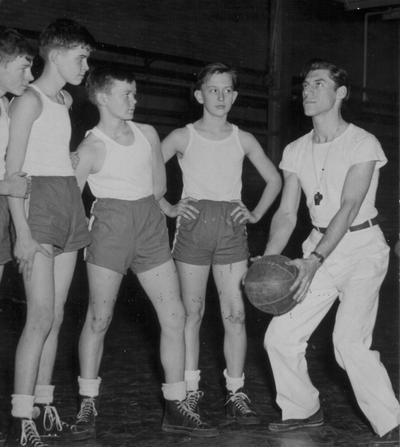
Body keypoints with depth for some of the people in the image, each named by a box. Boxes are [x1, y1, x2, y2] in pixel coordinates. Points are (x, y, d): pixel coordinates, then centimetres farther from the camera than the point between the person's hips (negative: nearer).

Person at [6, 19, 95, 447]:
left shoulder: (65, 100, 18)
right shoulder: (29, 100, -6)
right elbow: (12, 170, -12)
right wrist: (23, 232, -19)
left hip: (69, 201, 8)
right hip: (39, 202, -8)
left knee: (55, 317, 8)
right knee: (41, 316, -14)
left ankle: (43, 410, 14)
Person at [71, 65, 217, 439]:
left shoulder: (148, 134, 11)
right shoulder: (92, 147, -4)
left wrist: (138, 211, 12)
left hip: (150, 224, 5)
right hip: (110, 226, -5)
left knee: (174, 315, -1)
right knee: (99, 318, 0)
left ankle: (175, 408, 6)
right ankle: (87, 404, 17)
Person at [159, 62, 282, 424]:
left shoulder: (243, 140, 9)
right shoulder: (183, 137, 4)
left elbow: (274, 180, 19)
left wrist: (256, 214, 7)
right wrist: (168, 208, -3)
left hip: (231, 228, 1)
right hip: (193, 224, -1)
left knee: (235, 314, -4)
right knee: (192, 313, 3)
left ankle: (236, 394, 2)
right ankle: (190, 390, 12)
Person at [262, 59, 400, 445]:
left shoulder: (362, 144, -13)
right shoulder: (296, 151, 5)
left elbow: (348, 208, -22)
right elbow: (286, 213, 2)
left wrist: (314, 261, -32)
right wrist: (267, 261, -14)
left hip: (360, 245, -6)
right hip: (319, 246, 6)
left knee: (350, 341, -20)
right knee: (280, 336, 2)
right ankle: (303, 409, 23)